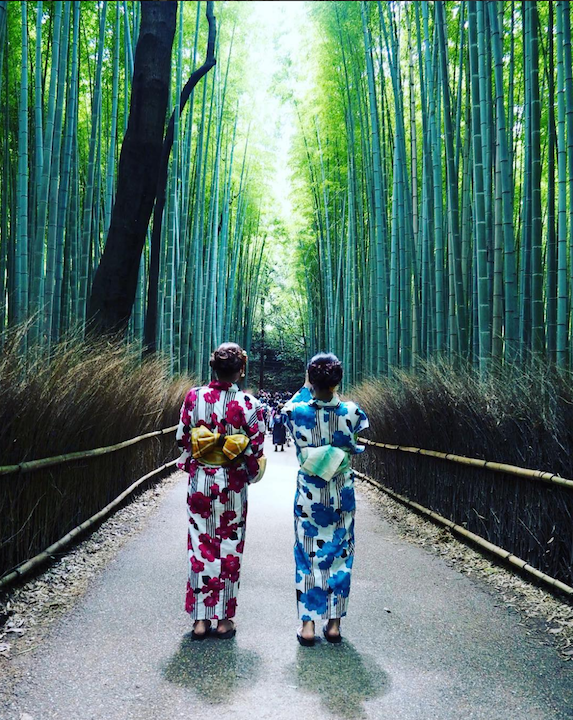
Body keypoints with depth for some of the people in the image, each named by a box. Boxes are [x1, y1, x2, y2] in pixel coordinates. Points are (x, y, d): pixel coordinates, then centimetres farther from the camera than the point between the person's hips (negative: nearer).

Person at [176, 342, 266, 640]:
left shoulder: (194, 397, -5)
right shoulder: (248, 404, -11)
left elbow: (182, 438, 3)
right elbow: (256, 449, -6)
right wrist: (250, 474, 12)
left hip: (200, 481, 2)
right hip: (232, 484, -2)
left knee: (200, 547, 11)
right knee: (229, 549, 10)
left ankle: (200, 619, 16)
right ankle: (223, 618, 18)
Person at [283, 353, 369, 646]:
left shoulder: (296, 411, -13)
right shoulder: (351, 412, -13)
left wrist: (307, 388, 18)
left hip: (308, 496, 0)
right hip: (341, 496, 0)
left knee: (307, 556, 10)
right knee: (339, 556, 13)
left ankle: (307, 624, 14)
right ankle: (333, 623, 20)